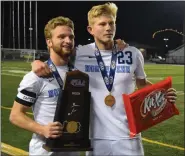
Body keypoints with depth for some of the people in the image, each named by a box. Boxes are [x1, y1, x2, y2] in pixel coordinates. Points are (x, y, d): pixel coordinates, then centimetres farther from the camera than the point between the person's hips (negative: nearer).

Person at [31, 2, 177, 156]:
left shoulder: (133, 54, 0)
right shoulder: (79, 54, -4)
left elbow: (142, 83, 15)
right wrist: (38, 63, -12)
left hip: (128, 136, 1)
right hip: (96, 137, 0)